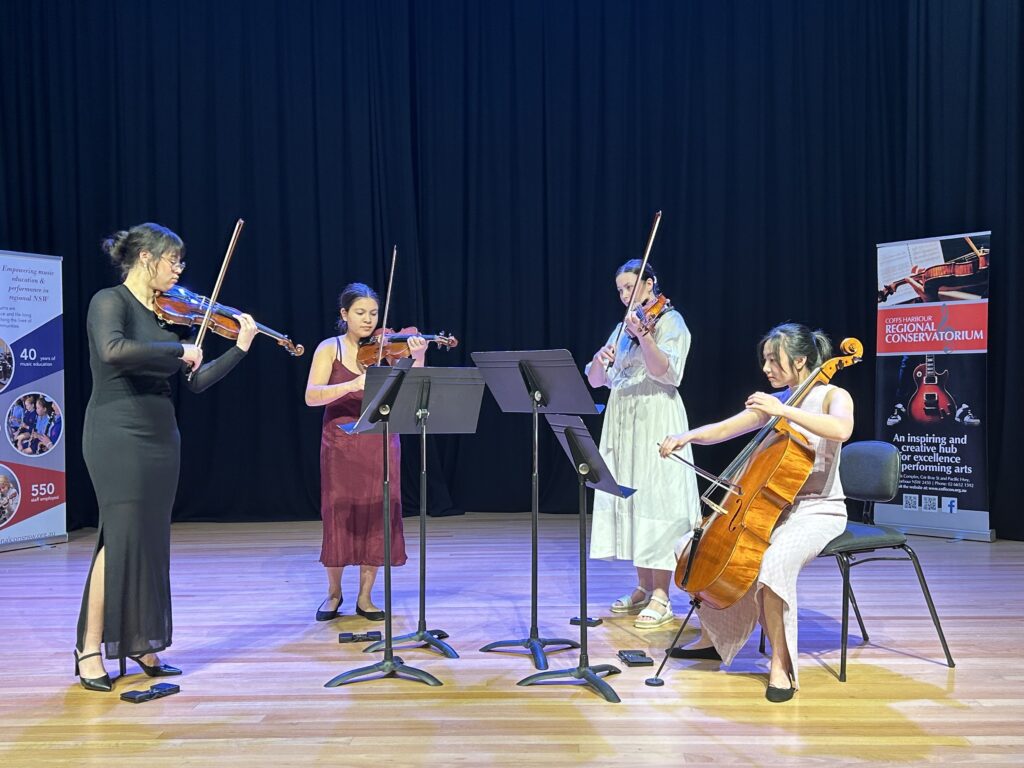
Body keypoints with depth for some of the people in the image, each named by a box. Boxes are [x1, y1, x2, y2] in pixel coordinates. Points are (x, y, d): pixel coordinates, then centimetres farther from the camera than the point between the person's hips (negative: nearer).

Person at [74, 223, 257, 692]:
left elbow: (196, 381, 11)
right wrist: (179, 349, -23)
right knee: (122, 537, -8)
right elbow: (113, 351, -29)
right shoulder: (110, 301, -7)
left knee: (151, 541, 9)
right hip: (118, 435, -7)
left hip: (161, 436, 7)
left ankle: (141, 645, 18)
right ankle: (91, 649, 2)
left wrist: (240, 348, 5)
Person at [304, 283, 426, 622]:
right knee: (339, 515, 2)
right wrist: (352, 385, -28)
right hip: (341, 444, -1)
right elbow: (311, 397, -13)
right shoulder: (330, 348, 0)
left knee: (377, 517, 2)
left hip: (380, 443, 2)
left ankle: (365, 597, 15)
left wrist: (419, 359, -23)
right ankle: (333, 594, 21)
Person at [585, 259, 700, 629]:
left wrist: (644, 336, -33)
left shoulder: (670, 321, -2)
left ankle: (661, 598, -4)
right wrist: (599, 359, -12)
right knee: (628, 498, 8)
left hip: (655, 422, -7)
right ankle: (643, 587, 18)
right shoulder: (622, 328, 17)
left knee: (654, 498, -9)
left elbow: (663, 371, -19)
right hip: (621, 422, 7)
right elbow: (594, 381, 10)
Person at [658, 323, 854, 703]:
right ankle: (713, 638, 16)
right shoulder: (774, 402, 10)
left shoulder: (833, 396, -8)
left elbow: (841, 429, -32)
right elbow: (723, 429, 9)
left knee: (774, 560, -37)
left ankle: (781, 664, -24)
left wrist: (783, 411, -34)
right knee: (695, 546, -1)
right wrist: (687, 436, -10)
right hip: (775, 507, 7)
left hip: (818, 511, -7)